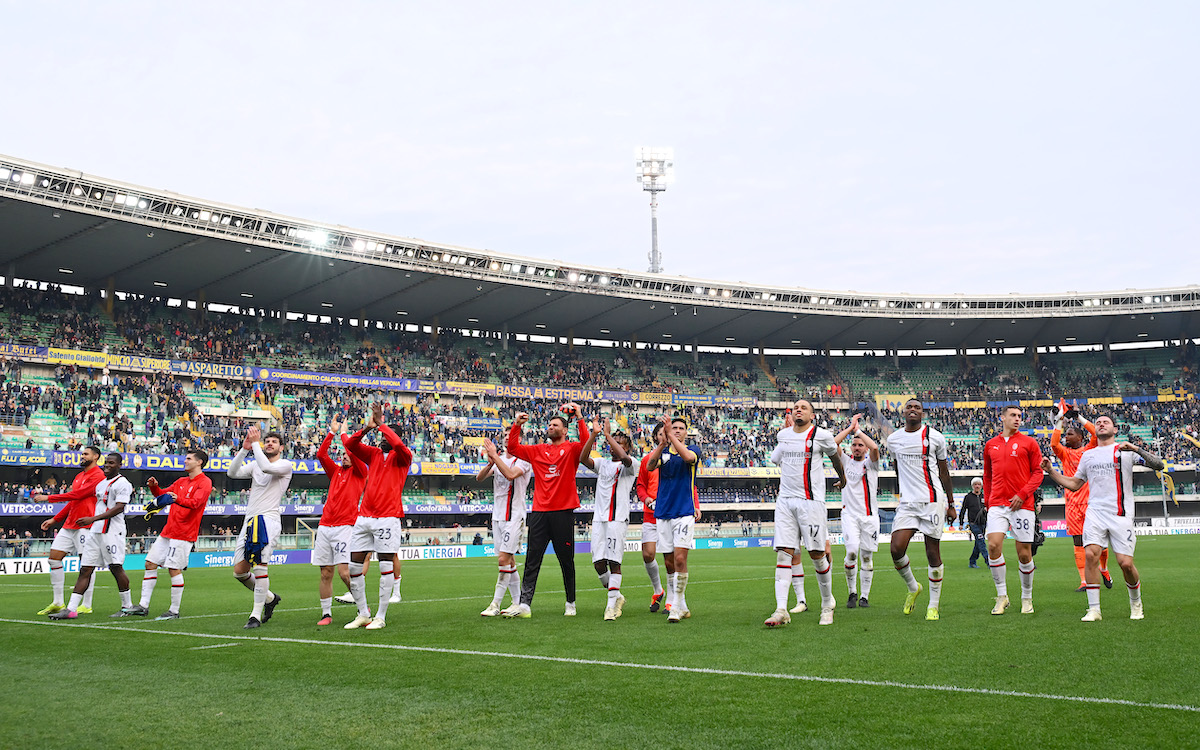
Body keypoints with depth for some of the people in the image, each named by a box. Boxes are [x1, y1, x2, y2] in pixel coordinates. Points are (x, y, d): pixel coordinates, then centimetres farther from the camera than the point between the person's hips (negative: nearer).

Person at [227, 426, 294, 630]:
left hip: (268, 520, -7)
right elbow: (232, 473, 4)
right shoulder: (255, 465, 18)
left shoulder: (285, 465, 0)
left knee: (259, 567, -17)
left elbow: (266, 467, -20)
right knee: (239, 570, 5)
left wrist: (255, 443, -10)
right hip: (249, 521, 7)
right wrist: (244, 449, -3)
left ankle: (256, 615, -9)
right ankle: (269, 597, 26)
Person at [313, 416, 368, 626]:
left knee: (344, 572, -13)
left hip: (345, 526, -5)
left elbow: (353, 452, -10)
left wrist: (343, 433, 4)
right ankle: (326, 614, 11)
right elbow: (321, 454, 10)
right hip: (324, 526, 6)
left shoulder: (360, 472, 5)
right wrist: (332, 432, 9)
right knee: (325, 573, 4)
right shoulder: (336, 471, 20)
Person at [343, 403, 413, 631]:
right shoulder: (373, 454, 16)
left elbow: (398, 445, -21)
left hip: (388, 517, -6)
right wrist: (368, 427, -8)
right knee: (354, 566, 4)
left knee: (386, 566, -5)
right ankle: (363, 614, 15)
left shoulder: (402, 457, 1)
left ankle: (380, 617, 3)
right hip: (364, 516, 6)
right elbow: (350, 444, 6)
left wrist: (381, 424, -12)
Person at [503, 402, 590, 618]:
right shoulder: (538, 451, 14)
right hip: (539, 511, 3)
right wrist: (517, 425, -1)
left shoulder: (571, 450, 4)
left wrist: (579, 417, -18)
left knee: (566, 560, 6)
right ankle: (524, 604, -4)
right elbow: (513, 449, 10)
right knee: (532, 560, -2)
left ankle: (570, 603, 19)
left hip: (563, 512, -3)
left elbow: (586, 443, -16)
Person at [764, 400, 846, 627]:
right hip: (785, 501, 4)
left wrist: (842, 477, 33)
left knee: (817, 555, 0)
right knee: (783, 554, -6)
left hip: (812, 501, -3)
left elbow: (834, 455, 19)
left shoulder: (821, 435, -1)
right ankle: (781, 610, -10)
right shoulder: (783, 435, 11)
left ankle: (827, 604, 20)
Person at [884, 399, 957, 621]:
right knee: (896, 549, -11)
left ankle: (934, 605, 12)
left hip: (933, 501, -3)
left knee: (933, 554, 0)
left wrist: (951, 505, 9)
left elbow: (944, 472, 8)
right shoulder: (893, 440, 8)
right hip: (907, 503, 3)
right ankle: (912, 587, 16)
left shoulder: (935, 437, 0)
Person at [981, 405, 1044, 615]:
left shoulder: (1028, 442, 4)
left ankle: (1027, 598, 19)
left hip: (1021, 504, -2)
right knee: (993, 546, -12)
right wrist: (987, 500, 12)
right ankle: (1002, 597, 1)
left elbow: (1038, 472, 2)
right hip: (997, 504, 2)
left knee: (1024, 554, 1)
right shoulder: (990, 445, 13)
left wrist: (1022, 494, -10)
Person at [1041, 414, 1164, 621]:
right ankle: (1094, 609, -10)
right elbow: (1074, 484, 26)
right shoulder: (1088, 455, 18)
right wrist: (1051, 471, 16)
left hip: (1121, 515, -3)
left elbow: (1158, 465, -3)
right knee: (1091, 554, -17)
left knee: (1126, 563, -7)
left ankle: (1136, 604, 22)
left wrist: (1137, 449, -17)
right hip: (1095, 512, 3)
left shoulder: (1126, 450, 6)